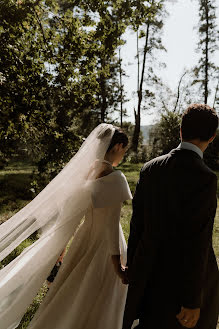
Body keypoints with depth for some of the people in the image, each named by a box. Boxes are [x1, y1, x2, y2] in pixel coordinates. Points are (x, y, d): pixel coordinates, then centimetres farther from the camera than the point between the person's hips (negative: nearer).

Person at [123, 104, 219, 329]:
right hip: (183, 278, -4)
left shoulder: (150, 168, -5)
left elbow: (137, 223, 2)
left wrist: (132, 264, 14)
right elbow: (196, 242, -22)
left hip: (147, 271, 5)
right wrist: (192, 301, -13)